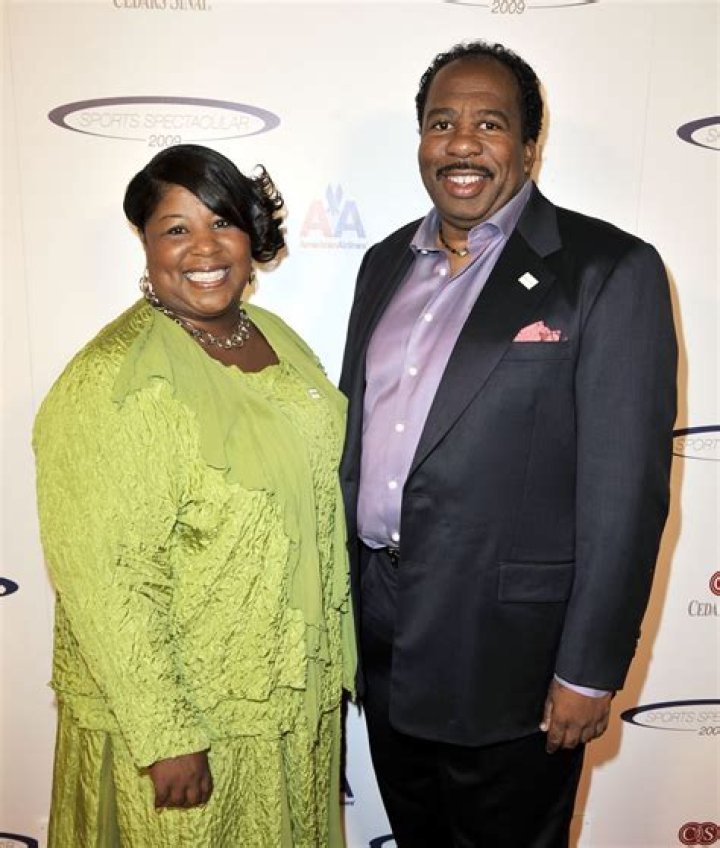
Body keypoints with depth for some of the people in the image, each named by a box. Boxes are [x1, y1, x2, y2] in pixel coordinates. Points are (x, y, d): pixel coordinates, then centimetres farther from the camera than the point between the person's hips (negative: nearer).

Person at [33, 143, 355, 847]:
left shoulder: (273, 335, 1)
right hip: (181, 713, -7)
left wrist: (335, 656, 11)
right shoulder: (113, 382, -22)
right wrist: (166, 738, -18)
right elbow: (105, 581, -22)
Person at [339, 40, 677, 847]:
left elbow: (624, 489, -14)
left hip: (508, 652, -5)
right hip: (383, 641, 6)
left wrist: (589, 670, -12)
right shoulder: (386, 262, 7)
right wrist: (342, 597, 13)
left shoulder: (609, 269, -12)